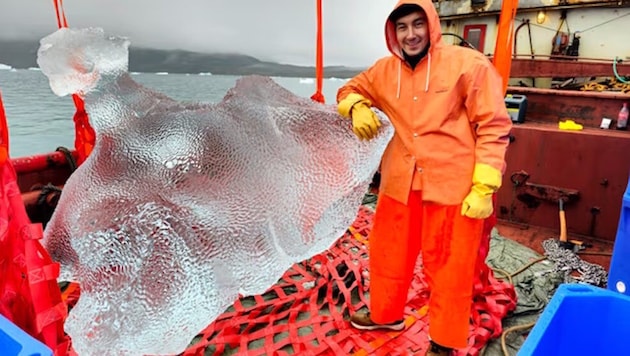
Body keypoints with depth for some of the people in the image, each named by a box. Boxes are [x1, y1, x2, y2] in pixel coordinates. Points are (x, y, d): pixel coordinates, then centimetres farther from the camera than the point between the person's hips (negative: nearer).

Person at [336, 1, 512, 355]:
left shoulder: (468, 64, -8)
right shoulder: (385, 71, 6)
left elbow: (494, 126, -8)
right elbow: (351, 90, 21)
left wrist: (484, 187, -14)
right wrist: (358, 108, -4)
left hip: (453, 184, -5)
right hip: (400, 180, 5)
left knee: (448, 267, 7)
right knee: (388, 252, 18)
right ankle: (386, 315, 44)